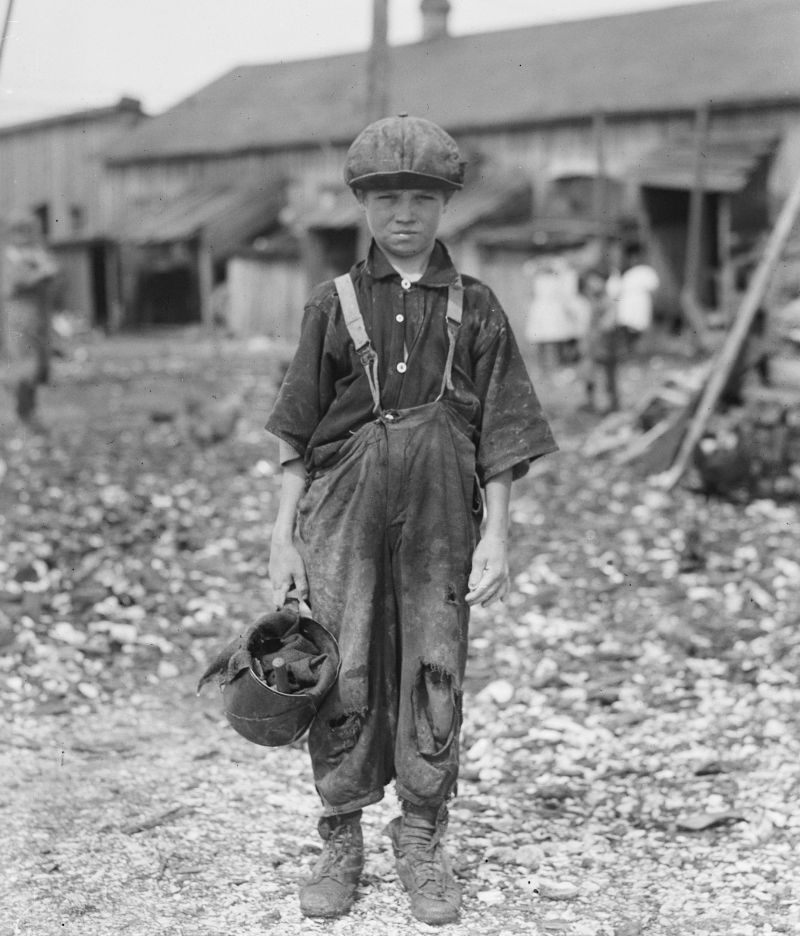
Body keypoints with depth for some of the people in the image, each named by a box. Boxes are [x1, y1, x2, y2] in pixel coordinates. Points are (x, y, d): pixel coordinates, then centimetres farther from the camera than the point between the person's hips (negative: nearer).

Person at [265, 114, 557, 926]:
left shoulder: (475, 309, 4)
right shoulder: (333, 304, 4)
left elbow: (500, 438, 4)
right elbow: (297, 436, 5)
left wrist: (496, 537, -3)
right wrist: (284, 535, 1)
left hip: (440, 513, 0)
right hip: (344, 506, 0)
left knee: (434, 673, 5)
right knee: (343, 676, 2)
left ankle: (422, 846, 21)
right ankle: (340, 843, 19)